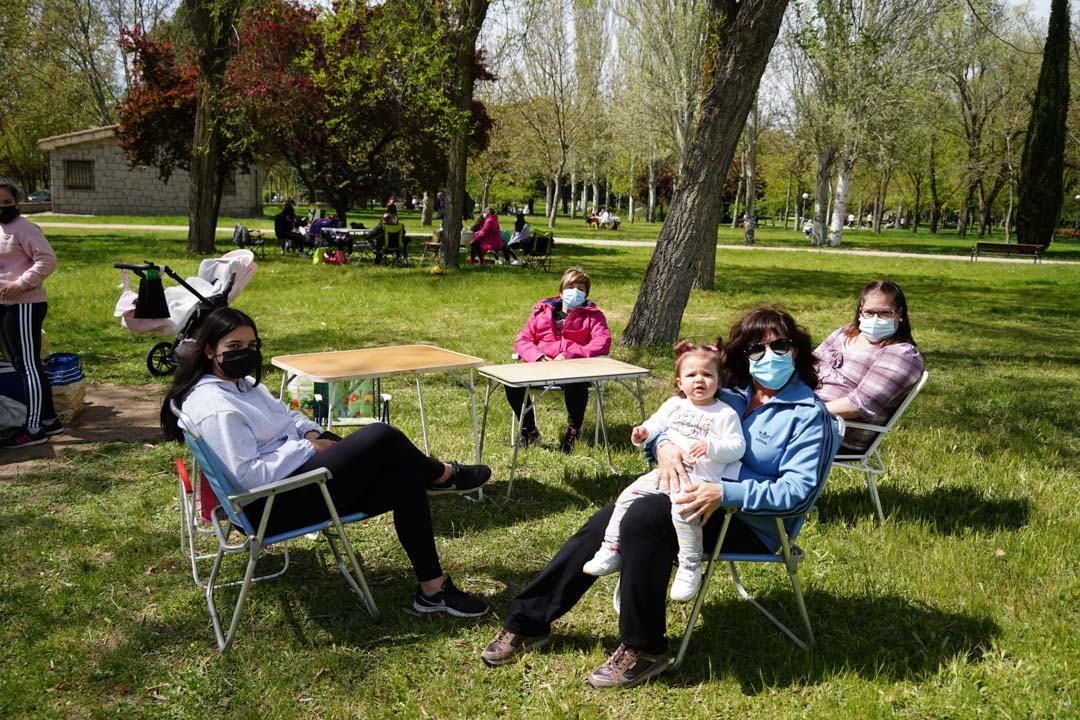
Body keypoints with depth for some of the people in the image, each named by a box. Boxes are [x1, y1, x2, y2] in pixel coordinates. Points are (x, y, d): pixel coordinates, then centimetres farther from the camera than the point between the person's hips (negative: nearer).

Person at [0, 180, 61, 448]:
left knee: (28, 365, -7)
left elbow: (47, 259, -19)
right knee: (22, 365, 13)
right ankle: (49, 420, 22)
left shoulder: (23, 228, -10)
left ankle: (34, 429, -4)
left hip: (23, 305, -10)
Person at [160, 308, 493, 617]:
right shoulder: (215, 408, -19)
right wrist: (306, 448, -17)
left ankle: (433, 589, 3)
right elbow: (247, 475, -25)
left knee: (405, 478, -4)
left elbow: (285, 414, 26)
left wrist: (311, 432, 3)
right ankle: (443, 475, 12)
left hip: (293, 477, 11)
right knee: (381, 436, -19)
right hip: (273, 507, -11)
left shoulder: (243, 383, 13)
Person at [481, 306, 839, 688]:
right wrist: (665, 445, -14)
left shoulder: (810, 415, -6)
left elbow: (798, 490, -16)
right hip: (703, 495, 7)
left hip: (753, 524, -7)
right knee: (607, 521, -13)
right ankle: (528, 620, -1)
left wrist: (724, 493, -27)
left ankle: (643, 650, -19)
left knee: (644, 516, -30)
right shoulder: (731, 395, 12)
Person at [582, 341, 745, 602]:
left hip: (700, 477, -6)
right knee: (628, 496, -7)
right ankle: (611, 551, 2)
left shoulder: (725, 413, 0)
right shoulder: (674, 405, 15)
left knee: (682, 506, -34)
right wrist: (643, 432, -5)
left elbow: (737, 446, -6)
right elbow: (656, 423, 18)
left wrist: (711, 447, -23)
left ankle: (690, 568, -21)